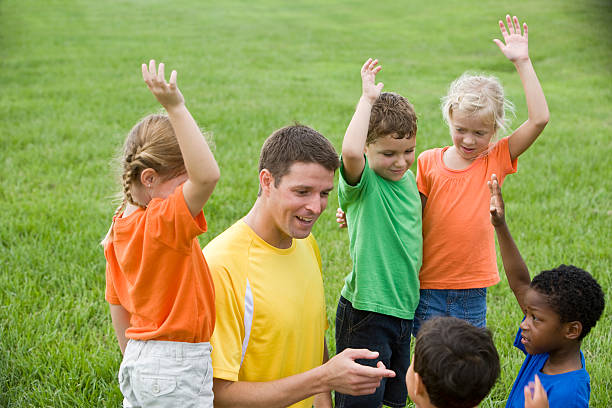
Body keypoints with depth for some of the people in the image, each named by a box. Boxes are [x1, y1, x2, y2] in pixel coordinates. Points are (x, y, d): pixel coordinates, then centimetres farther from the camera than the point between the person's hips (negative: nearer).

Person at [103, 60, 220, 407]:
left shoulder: (121, 226, 5)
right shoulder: (165, 222, -22)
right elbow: (207, 175, -39)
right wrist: (176, 108, -38)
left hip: (139, 359, 9)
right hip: (177, 369, -9)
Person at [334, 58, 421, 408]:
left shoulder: (409, 179, 8)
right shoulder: (362, 182, -14)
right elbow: (350, 151, -38)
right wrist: (368, 99, -30)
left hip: (405, 308, 7)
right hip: (366, 311, -7)